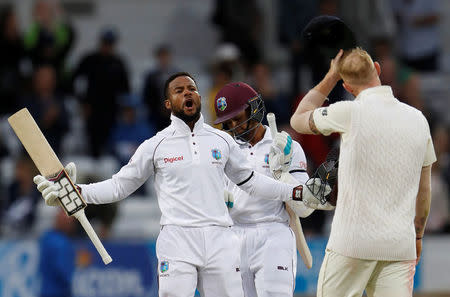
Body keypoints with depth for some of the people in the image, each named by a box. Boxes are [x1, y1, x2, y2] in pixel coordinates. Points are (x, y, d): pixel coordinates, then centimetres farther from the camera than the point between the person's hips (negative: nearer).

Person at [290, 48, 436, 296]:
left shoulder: (348, 114, -9)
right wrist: (418, 235, 26)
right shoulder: (417, 119, 6)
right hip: (400, 244, 4)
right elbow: (424, 190, 15)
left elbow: (299, 120, 11)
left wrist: (330, 77, 17)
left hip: (353, 242, -4)